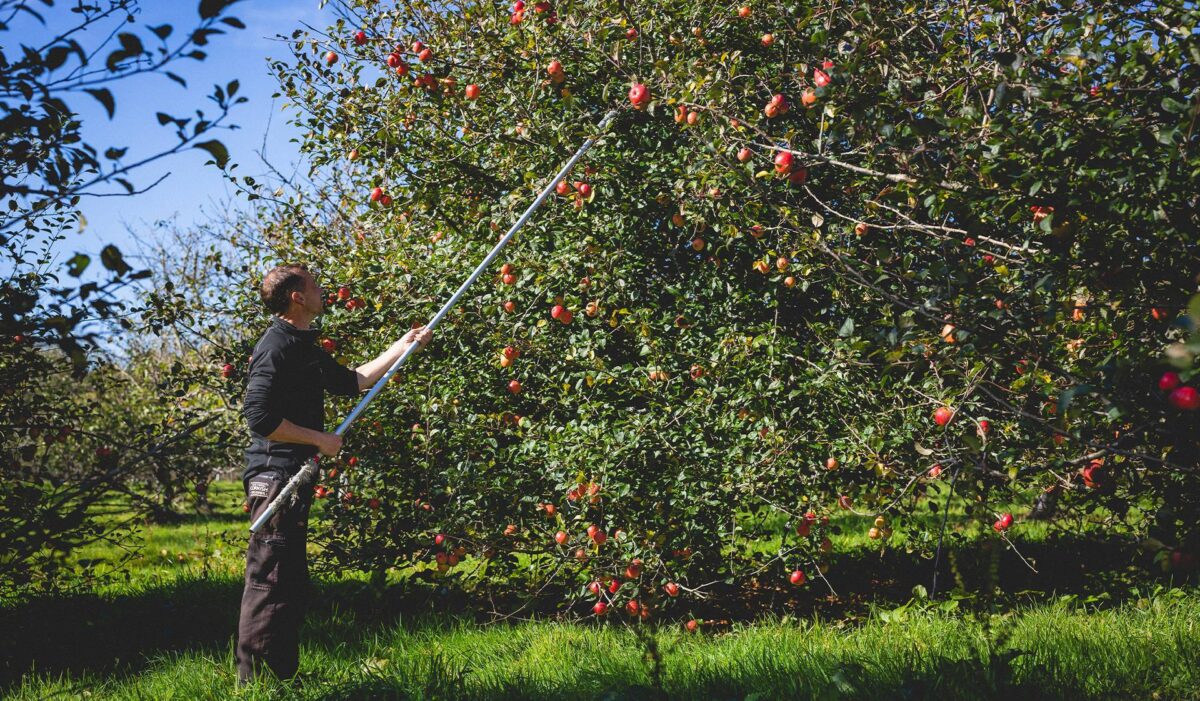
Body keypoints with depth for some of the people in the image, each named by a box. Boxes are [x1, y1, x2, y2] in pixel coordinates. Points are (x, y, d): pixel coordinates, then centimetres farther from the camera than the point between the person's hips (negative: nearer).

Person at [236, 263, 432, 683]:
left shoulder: (304, 346, 17)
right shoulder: (276, 347, -14)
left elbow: (350, 382, 28)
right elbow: (260, 417, -22)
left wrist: (402, 347, 28)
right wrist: (319, 439, -15)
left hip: (294, 477, 11)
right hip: (274, 477, -11)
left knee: (290, 582, 15)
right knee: (269, 580, -8)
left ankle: (282, 677, 25)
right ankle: (254, 681, -2)